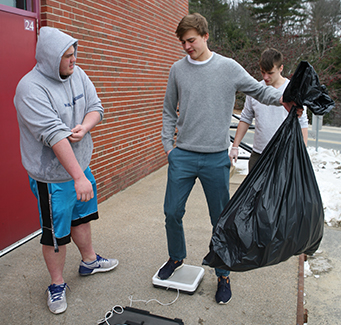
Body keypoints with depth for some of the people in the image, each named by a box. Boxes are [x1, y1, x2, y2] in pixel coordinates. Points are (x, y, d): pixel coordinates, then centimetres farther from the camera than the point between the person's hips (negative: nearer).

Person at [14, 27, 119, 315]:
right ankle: (57, 284, 30)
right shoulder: (31, 88, -24)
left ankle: (89, 261, 47)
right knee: (56, 234, 8)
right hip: (53, 175, -7)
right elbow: (55, 134, -32)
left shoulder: (77, 75, 0)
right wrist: (78, 177, -36)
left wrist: (84, 127, -20)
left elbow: (96, 107, 4)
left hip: (81, 164, 7)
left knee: (81, 217, 25)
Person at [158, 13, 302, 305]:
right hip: (182, 155, 2)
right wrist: (167, 144, 8)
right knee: (172, 212, 8)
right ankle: (176, 258, 35)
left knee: (221, 220, 6)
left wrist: (281, 98, -16)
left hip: (216, 158, -2)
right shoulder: (177, 70, 6)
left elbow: (258, 90, 5)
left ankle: (223, 275, 25)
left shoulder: (229, 67, 0)